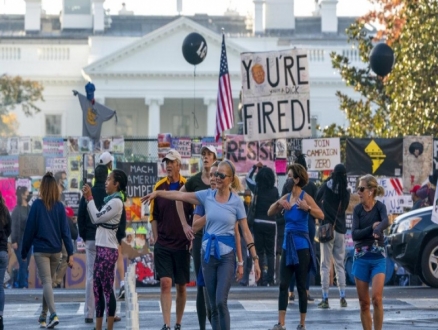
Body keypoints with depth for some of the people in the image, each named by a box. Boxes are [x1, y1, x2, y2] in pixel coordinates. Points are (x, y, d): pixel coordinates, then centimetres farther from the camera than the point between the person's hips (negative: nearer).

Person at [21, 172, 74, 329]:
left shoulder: (37, 205, -7)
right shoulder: (60, 206, 0)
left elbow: (29, 229, -5)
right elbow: (65, 230, -1)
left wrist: (24, 251, 4)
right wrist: (70, 253, -1)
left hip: (40, 250, -3)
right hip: (56, 251, 3)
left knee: (46, 282, -7)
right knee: (49, 281, 17)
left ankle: (53, 315, -24)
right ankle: (43, 316, 25)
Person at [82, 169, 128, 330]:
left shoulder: (116, 202, -13)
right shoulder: (111, 200, 16)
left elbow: (97, 217, -14)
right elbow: (96, 219, 17)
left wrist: (89, 199, -6)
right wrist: (89, 200, 11)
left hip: (107, 250, -10)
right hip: (102, 248, 10)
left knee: (107, 289, -7)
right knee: (97, 288, 10)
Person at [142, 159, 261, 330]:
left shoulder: (236, 201, -4)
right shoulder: (207, 195, 3)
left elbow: (246, 231, -3)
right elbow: (180, 195, 7)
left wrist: (255, 259, -5)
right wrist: (157, 193, 2)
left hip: (226, 255, -3)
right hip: (208, 254, 3)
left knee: (221, 302, -14)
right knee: (213, 305, 6)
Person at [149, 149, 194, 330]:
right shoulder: (159, 186, 3)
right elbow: (154, 216, 9)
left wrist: (192, 240, -5)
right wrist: (156, 239, 3)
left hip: (183, 245, -1)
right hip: (163, 245, 1)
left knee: (181, 286, 8)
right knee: (165, 283, -9)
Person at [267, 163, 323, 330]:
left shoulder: (305, 197, -10)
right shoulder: (287, 197, 7)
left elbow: (321, 215, -20)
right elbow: (270, 213, 11)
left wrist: (307, 208, -35)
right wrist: (278, 203, -6)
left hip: (301, 247, -6)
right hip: (287, 246, 6)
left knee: (301, 286, 2)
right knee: (283, 284, 1)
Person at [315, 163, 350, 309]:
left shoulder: (327, 185, -7)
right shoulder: (346, 191, 1)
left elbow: (317, 200, -1)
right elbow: (344, 207, 11)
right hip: (340, 230, 3)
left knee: (325, 265, -1)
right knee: (340, 265, 12)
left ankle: (325, 299, -5)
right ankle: (342, 298, 9)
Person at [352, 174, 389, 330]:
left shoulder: (379, 206, -6)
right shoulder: (357, 209, 3)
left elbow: (386, 222, -27)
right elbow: (354, 234, -7)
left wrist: (378, 230, -48)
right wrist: (372, 228, -20)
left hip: (378, 258, -3)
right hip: (360, 258, 3)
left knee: (376, 298, -17)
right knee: (364, 303, 5)